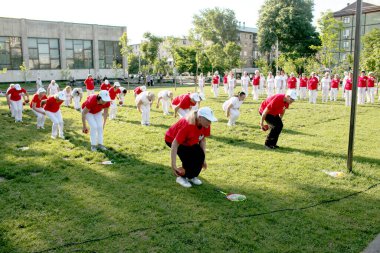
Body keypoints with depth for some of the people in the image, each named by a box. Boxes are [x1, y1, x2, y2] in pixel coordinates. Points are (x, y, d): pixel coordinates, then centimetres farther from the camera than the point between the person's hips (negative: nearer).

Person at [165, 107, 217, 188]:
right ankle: (181, 178, 1)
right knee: (189, 158, -25)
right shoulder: (187, 125, -42)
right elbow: (175, 144, -40)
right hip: (172, 139, -6)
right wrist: (173, 165, -42)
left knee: (200, 156, -14)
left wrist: (203, 159, -7)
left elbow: (202, 139, -6)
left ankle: (192, 176, 11)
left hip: (189, 142, 6)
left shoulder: (206, 125, -22)